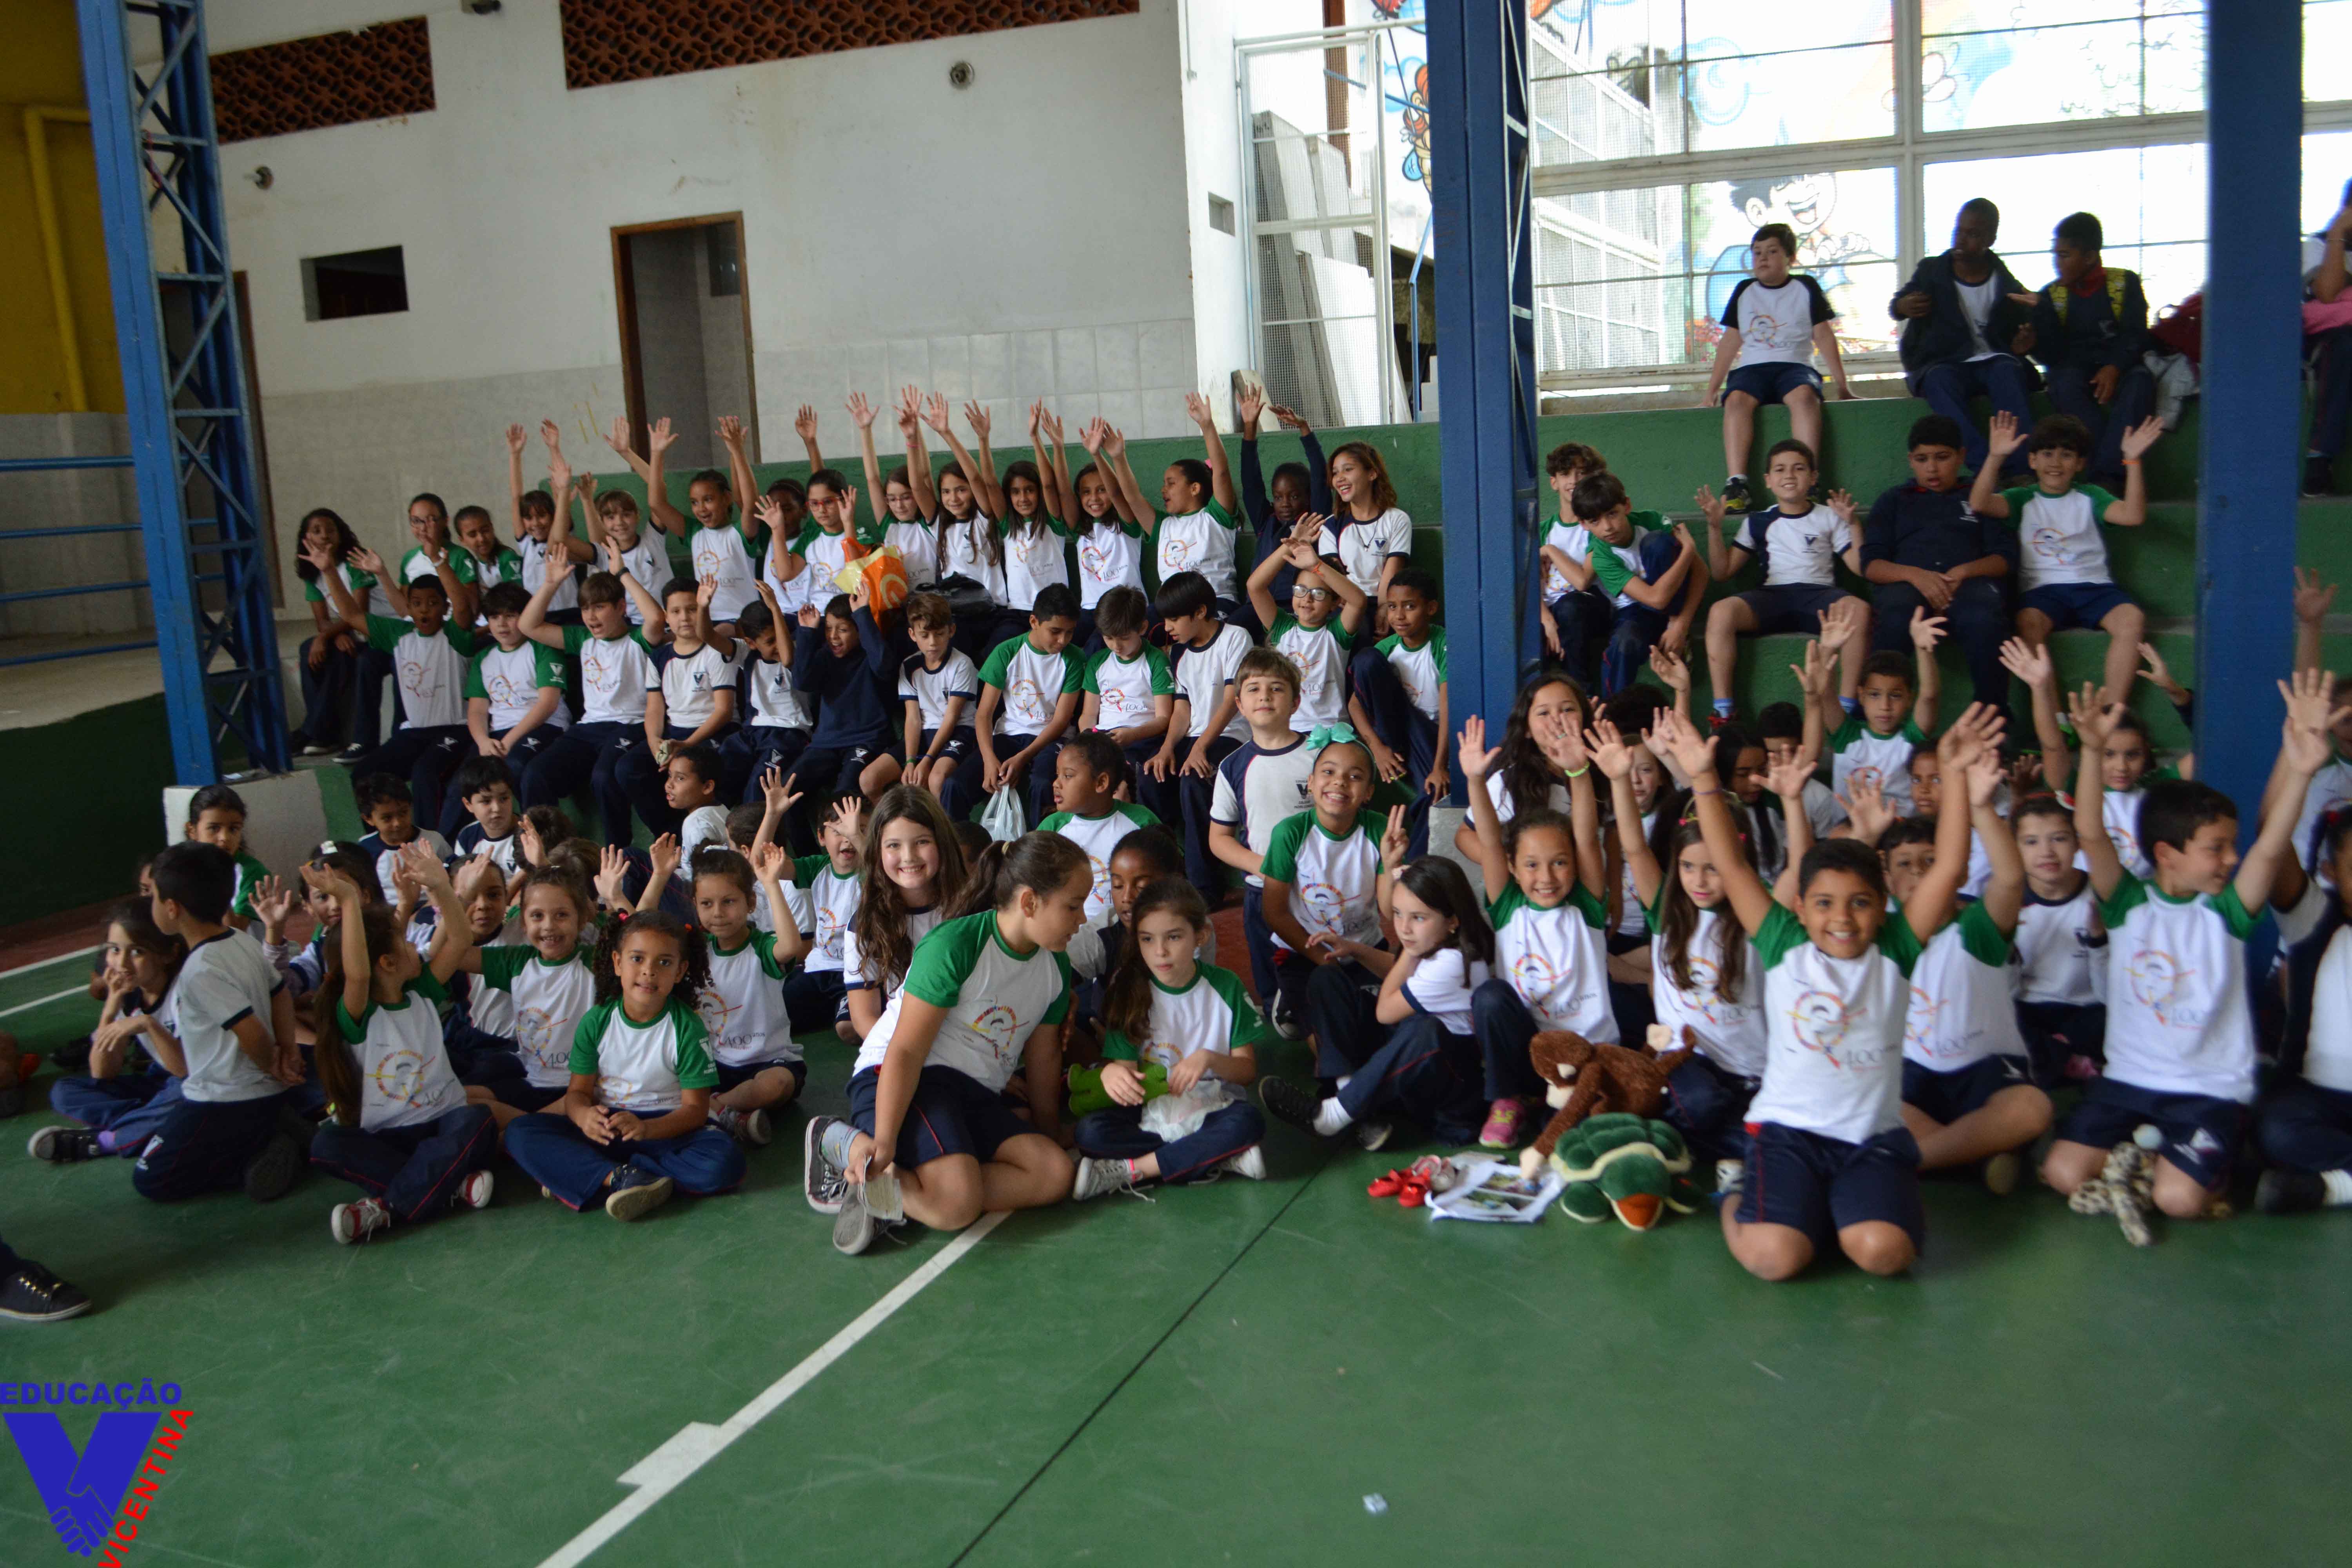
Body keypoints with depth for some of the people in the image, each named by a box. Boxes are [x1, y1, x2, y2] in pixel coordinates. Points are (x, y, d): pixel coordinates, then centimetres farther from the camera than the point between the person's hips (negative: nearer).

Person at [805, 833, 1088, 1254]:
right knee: (959, 1202, -32)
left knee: (1055, 1173, -19)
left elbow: (1043, 1056, 19)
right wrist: (884, 1143, -25)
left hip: (978, 1095, 8)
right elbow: (906, 1050, -18)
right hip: (899, 1081, -8)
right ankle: (847, 1145, -8)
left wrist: (1048, 1134, 24)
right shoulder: (954, 946, -15)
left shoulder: (1056, 967, 8)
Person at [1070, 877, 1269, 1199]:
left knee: (1249, 1122, -33)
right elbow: (1124, 1063, -4)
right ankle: (1219, 1158, -25)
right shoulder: (1130, 991, -1)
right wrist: (1112, 1073, -29)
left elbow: (1248, 1070, 0)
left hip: (1211, 1111, 0)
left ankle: (1130, 1170, -25)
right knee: (1089, 1131, -27)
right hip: (1151, 1111, 1)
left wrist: (1209, 1058, -21)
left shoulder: (1225, 986, -1)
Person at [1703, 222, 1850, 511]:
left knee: (1804, 395, -37)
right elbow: (1730, 341, 16)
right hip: (1751, 368, 2)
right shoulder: (1744, 291, 17)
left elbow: (1824, 336, 9)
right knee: (1737, 399, -33)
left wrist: (1843, 384, 5)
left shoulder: (1805, 287, 11)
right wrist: (1712, 389, 10)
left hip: (1795, 365, -1)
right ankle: (1737, 483, -43)